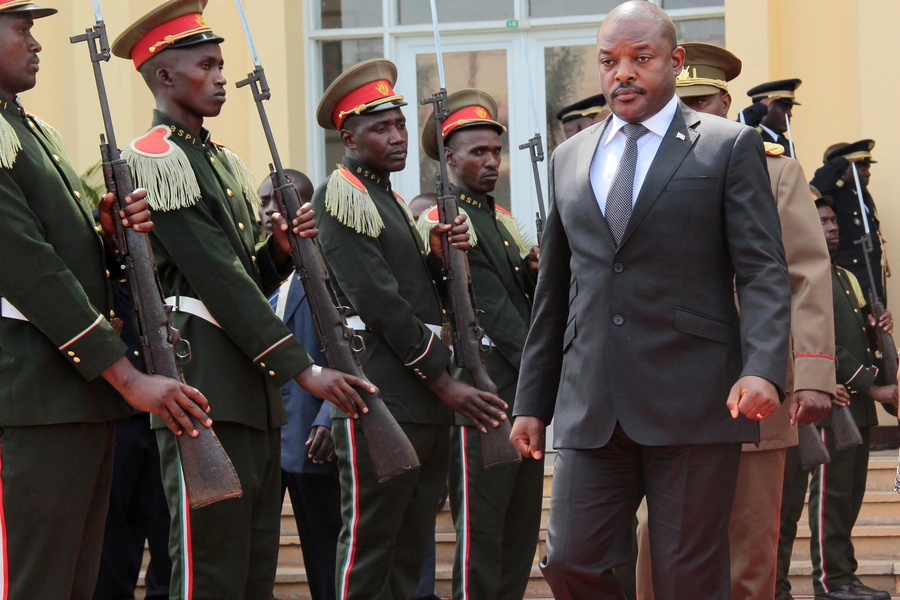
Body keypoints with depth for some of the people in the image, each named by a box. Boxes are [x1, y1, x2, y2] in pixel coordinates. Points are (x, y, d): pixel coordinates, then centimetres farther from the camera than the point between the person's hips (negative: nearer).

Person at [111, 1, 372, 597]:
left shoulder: (222, 161, 20)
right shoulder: (155, 159, -9)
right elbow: (217, 279, -15)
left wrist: (282, 247, -1)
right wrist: (302, 369, -17)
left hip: (254, 391, 9)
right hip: (204, 386, -9)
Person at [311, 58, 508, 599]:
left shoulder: (391, 198, 21)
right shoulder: (342, 195, -8)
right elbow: (381, 304, -15)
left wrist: (441, 255, 1)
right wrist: (444, 382, -14)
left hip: (427, 403, 9)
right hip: (381, 399, -9)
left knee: (411, 549, 10)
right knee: (370, 544, -6)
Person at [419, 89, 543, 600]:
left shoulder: (504, 221, 20)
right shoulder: (442, 222, -7)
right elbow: (489, 310, -12)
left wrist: (536, 272, -2)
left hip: (526, 398, 8)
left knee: (522, 534, 9)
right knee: (481, 532, -7)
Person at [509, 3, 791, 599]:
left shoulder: (730, 147, 4)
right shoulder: (570, 159, 18)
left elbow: (763, 271, -3)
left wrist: (763, 369, -19)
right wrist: (532, 402, 16)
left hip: (693, 407, -4)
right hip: (591, 411, 4)